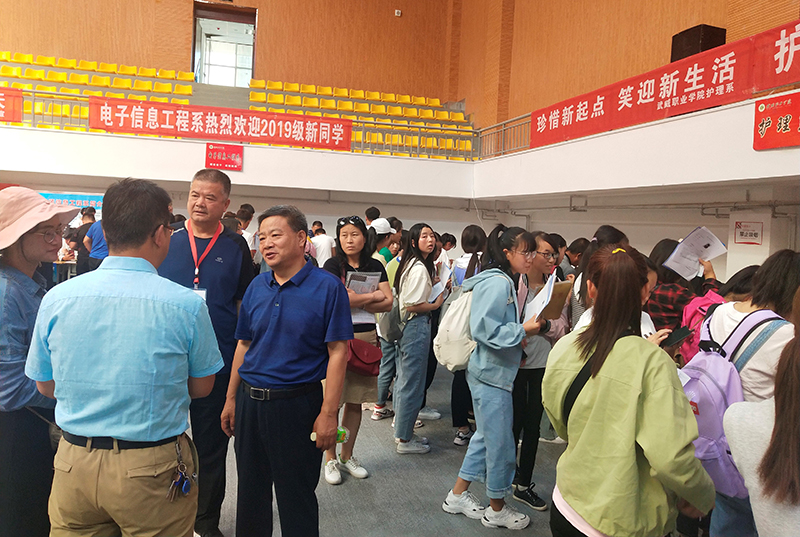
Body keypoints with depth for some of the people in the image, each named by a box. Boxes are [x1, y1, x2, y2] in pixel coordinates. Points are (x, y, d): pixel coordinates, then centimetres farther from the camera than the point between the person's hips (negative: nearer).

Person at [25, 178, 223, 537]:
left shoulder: (56, 298, -6)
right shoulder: (187, 305, -16)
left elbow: (46, 385, 7)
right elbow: (201, 386, -3)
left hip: (73, 466, 3)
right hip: (152, 471, -3)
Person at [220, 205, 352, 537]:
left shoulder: (327, 287, -11)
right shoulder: (256, 287, 6)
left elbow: (337, 353, -13)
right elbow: (243, 346, 13)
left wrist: (328, 414, -16)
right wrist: (231, 400, 12)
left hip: (297, 406, -5)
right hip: (249, 402, 5)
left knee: (297, 499, 9)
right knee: (250, 492, 19)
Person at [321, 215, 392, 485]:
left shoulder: (375, 267, 10)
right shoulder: (333, 265, -3)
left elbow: (388, 303, 2)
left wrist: (356, 302, -10)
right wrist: (372, 296, -6)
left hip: (366, 337, 4)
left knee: (355, 401, 10)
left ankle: (347, 456, 24)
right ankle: (330, 459, 14)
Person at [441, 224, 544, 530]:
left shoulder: (504, 282, 11)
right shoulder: (497, 283, -20)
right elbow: (485, 330, -26)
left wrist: (525, 331, 6)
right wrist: (523, 330, -20)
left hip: (492, 372, 10)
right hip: (491, 376, -10)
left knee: (486, 437, 20)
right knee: (500, 444, 5)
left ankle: (458, 496, 32)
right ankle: (497, 510, 24)